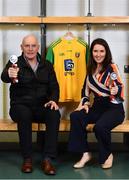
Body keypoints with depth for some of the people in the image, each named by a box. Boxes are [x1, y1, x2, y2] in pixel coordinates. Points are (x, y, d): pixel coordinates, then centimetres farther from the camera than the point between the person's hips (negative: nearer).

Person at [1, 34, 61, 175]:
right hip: (21, 105, -2)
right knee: (24, 114, -36)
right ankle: (27, 158, -24)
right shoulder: (15, 63, 1)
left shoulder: (47, 65, 13)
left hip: (42, 106, 3)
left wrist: (53, 100, -12)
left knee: (54, 114, -29)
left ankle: (47, 159, -26)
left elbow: (54, 86, 10)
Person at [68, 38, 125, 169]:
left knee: (100, 126, -34)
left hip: (114, 108, -5)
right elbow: (86, 89, 18)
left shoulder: (112, 67, -7)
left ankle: (107, 155, -5)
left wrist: (116, 90, -41)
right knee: (75, 116, -22)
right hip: (97, 107, 6)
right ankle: (85, 153, -14)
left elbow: (120, 87, -19)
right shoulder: (91, 69, 10)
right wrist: (85, 103, 2)